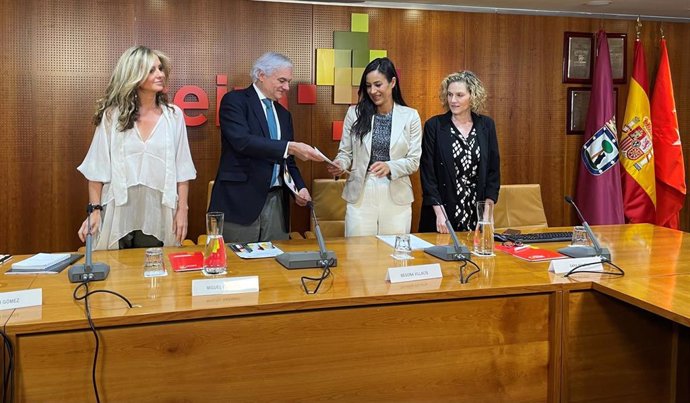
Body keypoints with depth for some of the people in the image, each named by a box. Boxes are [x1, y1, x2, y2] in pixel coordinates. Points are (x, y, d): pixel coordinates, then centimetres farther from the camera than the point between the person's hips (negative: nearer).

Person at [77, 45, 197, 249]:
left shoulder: (173, 115, 2)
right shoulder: (112, 115, 0)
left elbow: (181, 169, 3)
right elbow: (98, 167, 2)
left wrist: (182, 209, -1)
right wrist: (94, 209, -3)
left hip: (158, 216, 1)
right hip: (118, 215, -1)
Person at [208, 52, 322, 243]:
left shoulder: (283, 114, 18)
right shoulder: (234, 101, -2)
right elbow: (242, 141, -19)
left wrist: (299, 188, 2)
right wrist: (290, 147, -24)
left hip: (276, 203, 6)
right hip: (240, 201, -6)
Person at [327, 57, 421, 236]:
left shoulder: (410, 116, 2)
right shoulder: (355, 113, 4)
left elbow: (414, 161, 0)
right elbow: (345, 152, 9)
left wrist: (390, 167, -17)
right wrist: (340, 165, -13)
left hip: (396, 196, 0)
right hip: (360, 195, 0)